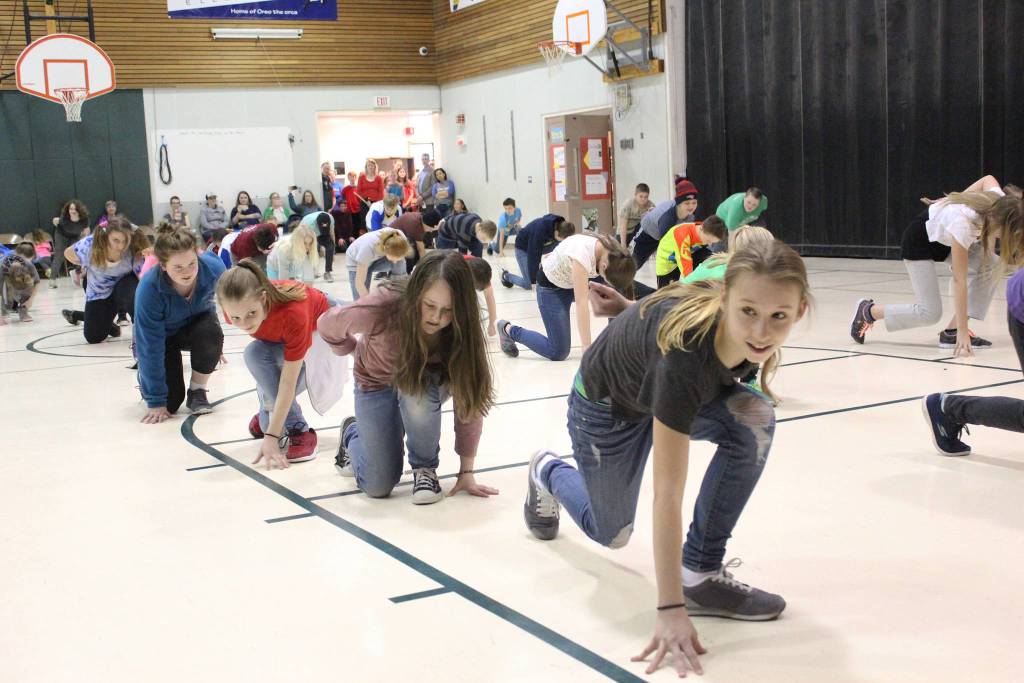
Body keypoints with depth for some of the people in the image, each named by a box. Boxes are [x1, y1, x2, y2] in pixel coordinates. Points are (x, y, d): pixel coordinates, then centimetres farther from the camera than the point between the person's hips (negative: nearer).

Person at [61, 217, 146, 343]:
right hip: (99, 292, 2)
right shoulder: (90, 245, -31)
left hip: (124, 283, -1)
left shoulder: (135, 252, -34)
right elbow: (68, 253, -10)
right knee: (94, 338, 9)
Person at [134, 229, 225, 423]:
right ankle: (145, 377, 21)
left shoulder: (213, 267, -30)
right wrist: (155, 402, -29)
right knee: (170, 402, -16)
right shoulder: (148, 288, -37)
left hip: (196, 322, 2)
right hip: (162, 336, -2)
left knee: (211, 332, -35)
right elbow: (150, 347, -30)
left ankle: (197, 392, -8)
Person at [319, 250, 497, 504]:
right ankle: (352, 433, 26)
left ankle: (425, 468, -9)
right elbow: (328, 325, -16)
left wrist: (466, 472, -27)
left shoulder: (462, 329, -31)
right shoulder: (385, 307, -37)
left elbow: (469, 401, -27)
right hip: (377, 381, 0)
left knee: (417, 393, -37)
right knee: (378, 485, -7)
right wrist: (356, 350, 3)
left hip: (428, 383, 1)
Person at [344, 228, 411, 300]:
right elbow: (359, 283, -35)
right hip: (356, 261, -3)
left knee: (400, 262, -29)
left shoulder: (400, 240, -32)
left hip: (378, 258, 3)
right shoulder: (367, 247, -41)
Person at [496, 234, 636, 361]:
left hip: (577, 278, 7)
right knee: (558, 353, -8)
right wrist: (587, 348, -42)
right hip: (551, 287, -7)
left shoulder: (615, 254, -22)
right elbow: (581, 303, -41)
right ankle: (509, 330, 9)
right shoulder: (583, 253, -41)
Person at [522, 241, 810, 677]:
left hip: (672, 391, 5)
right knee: (611, 533, 13)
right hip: (606, 406, -5)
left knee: (755, 421, -25)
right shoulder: (685, 350, -47)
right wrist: (670, 610, -43)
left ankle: (701, 573, -12)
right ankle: (548, 472, 45)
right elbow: (668, 494, -44)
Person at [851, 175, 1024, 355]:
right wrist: (963, 331, -36)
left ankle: (952, 332, -10)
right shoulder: (963, 222, -41)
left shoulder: (1000, 204, -22)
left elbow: (988, 179, 4)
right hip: (920, 239, -7)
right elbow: (959, 280, -38)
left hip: (946, 237, 7)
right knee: (930, 313, -14)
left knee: (991, 264, -17)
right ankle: (868, 311, 7)